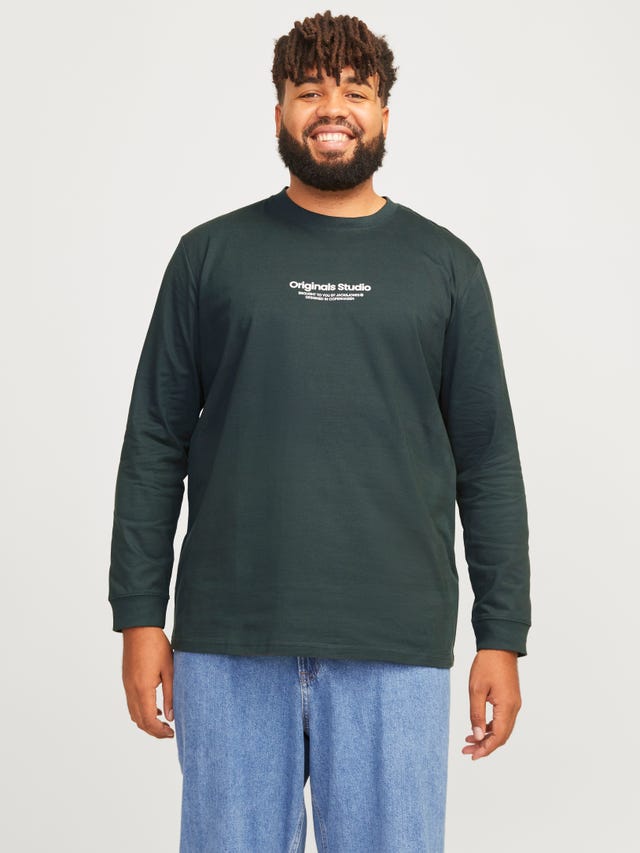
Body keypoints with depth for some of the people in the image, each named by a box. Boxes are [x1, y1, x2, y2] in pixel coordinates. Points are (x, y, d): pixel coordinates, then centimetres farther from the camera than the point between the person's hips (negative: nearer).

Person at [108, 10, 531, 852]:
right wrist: (140, 617, 0)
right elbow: (155, 444, 6)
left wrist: (502, 635, 2)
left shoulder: (444, 265, 8)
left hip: (395, 651, 0)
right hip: (228, 642, 0)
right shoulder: (211, 255, 8)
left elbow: (488, 461, 7)